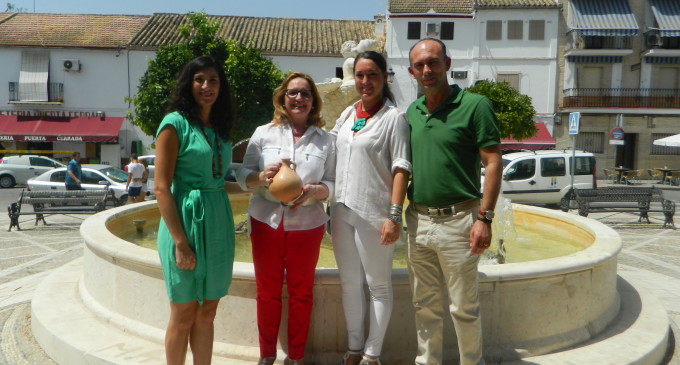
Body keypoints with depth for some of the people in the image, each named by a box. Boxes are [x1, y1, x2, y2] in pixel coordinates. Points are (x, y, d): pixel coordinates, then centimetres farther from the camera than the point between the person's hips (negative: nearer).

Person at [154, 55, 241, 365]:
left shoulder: (219, 128, 13)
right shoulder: (175, 123, -8)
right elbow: (161, 188, -13)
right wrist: (180, 242, -17)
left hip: (218, 224, 7)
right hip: (187, 223, -7)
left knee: (207, 313, 15)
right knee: (184, 315, 6)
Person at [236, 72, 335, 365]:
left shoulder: (325, 140, 5)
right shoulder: (263, 133, 4)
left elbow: (331, 184, 3)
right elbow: (242, 176, 3)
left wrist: (313, 191, -19)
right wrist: (261, 177, -19)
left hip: (306, 225, 0)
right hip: (266, 223, 0)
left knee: (301, 293, 11)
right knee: (267, 292, 10)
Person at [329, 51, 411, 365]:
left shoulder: (394, 117, -6)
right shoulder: (348, 113, 11)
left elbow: (401, 169, -11)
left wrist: (394, 215, -17)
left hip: (373, 212, -6)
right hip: (342, 209, 6)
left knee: (378, 285, 7)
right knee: (349, 282, 14)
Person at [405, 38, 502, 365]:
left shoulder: (475, 106, -7)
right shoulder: (411, 112, 10)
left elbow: (493, 163, -10)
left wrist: (484, 217, -16)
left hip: (457, 219, -5)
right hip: (417, 219, 6)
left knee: (463, 307, 6)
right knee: (425, 306, 16)